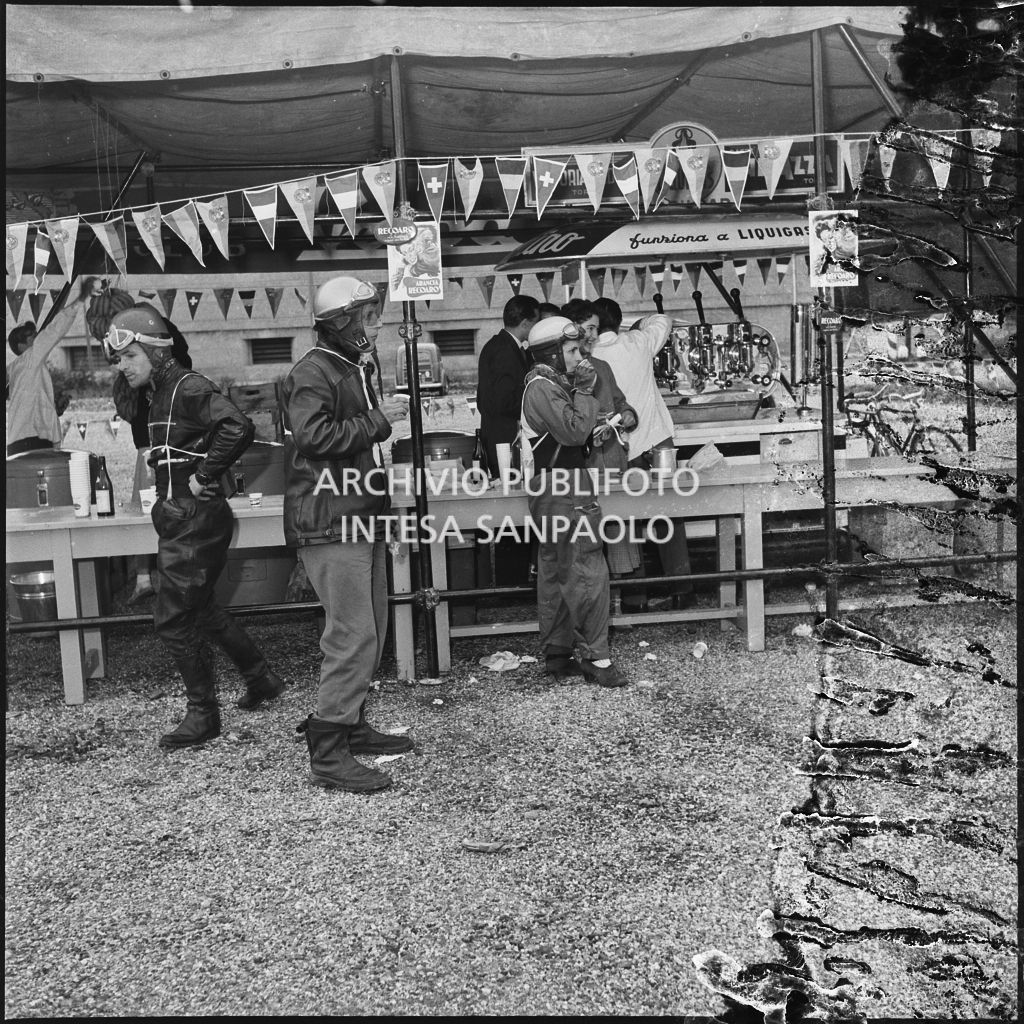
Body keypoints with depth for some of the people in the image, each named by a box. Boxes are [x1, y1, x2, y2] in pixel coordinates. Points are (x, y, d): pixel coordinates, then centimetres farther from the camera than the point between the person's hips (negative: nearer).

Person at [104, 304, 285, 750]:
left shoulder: (188, 388, -17)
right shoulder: (160, 393, 13)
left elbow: (238, 427, -33)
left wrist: (204, 476, -24)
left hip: (195, 521, -10)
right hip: (180, 520, 10)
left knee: (173, 620, -3)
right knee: (198, 608, 21)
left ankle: (203, 715, 12)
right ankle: (261, 678, 35)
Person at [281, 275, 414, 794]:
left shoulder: (354, 369, 21)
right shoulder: (313, 372, -11)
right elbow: (314, 436, -24)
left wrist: (384, 415, 11)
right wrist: (377, 420, -18)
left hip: (362, 519, 10)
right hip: (330, 523, -10)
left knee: (369, 629, 15)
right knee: (353, 635, -12)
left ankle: (349, 724, 29)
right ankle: (327, 754, -6)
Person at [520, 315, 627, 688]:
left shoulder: (553, 386, 19)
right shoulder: (542, 388, -13)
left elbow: (575, 433, 18)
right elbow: (575, 431, -22)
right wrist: (585, 392, -12)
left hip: (551, 493, 11)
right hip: (561, 492, -11)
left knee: (555, 573, 12)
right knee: (588, 573, -9)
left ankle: (556, 654, 20)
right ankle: (596, 657, -4)